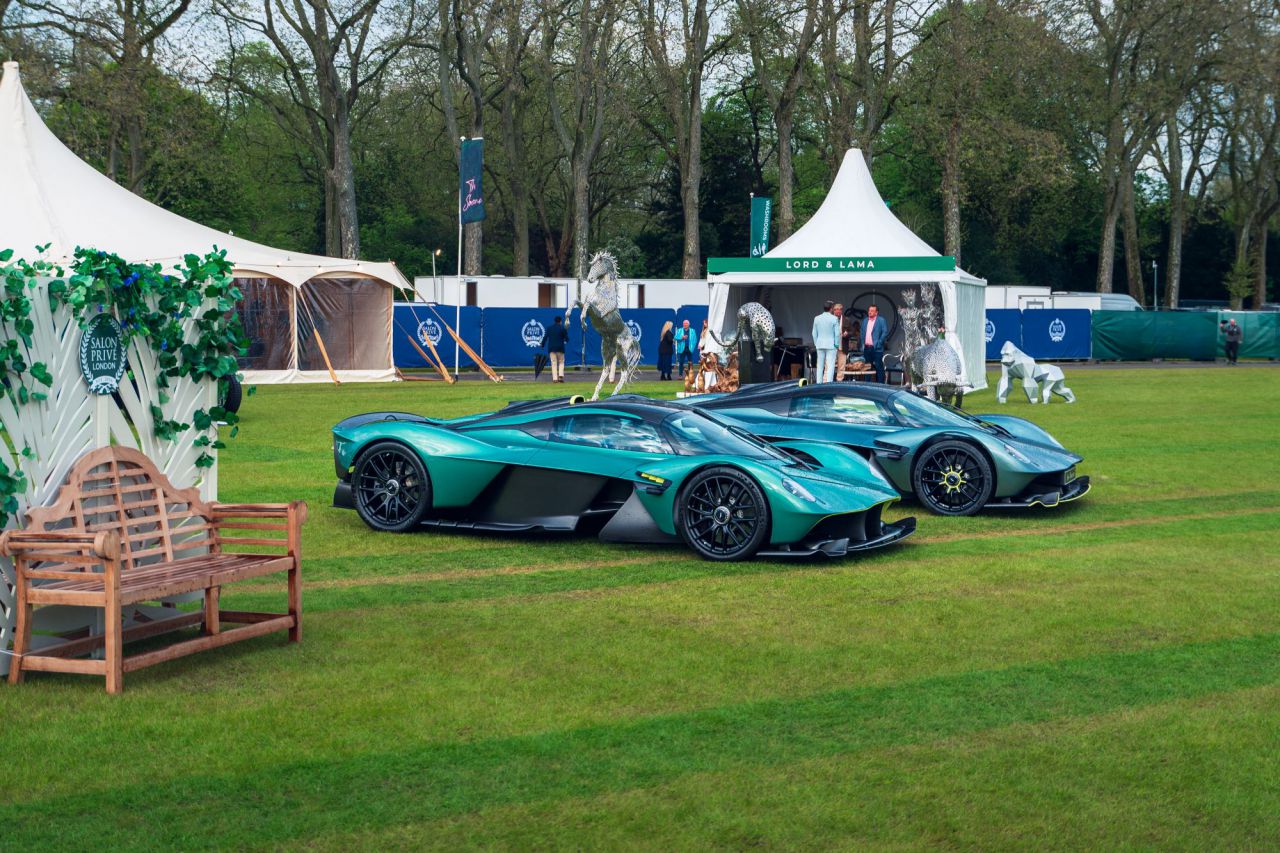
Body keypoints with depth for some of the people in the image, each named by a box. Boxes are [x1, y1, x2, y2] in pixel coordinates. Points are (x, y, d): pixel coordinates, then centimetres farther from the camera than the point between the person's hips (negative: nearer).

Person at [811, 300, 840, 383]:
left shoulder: (817, 318, 4)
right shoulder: (834, 319, -8)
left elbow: (814, 333, 7)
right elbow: (837, 333, -8)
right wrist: (837, 344, 2)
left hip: (820, 345, 4)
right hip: (831, 345, -4)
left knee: (820, 366, 9)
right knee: (830, 366, -4)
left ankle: (819, 383, 9)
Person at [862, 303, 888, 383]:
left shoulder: (881, 321, -3)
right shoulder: (865, 321, 16)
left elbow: (885, 332, -9)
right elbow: (862, 333, 19)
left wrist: (879, 342, -13)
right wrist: (863, 344, 8)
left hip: (876, 348, -6)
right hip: (866, 348, 6)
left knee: (879, 367, -6)